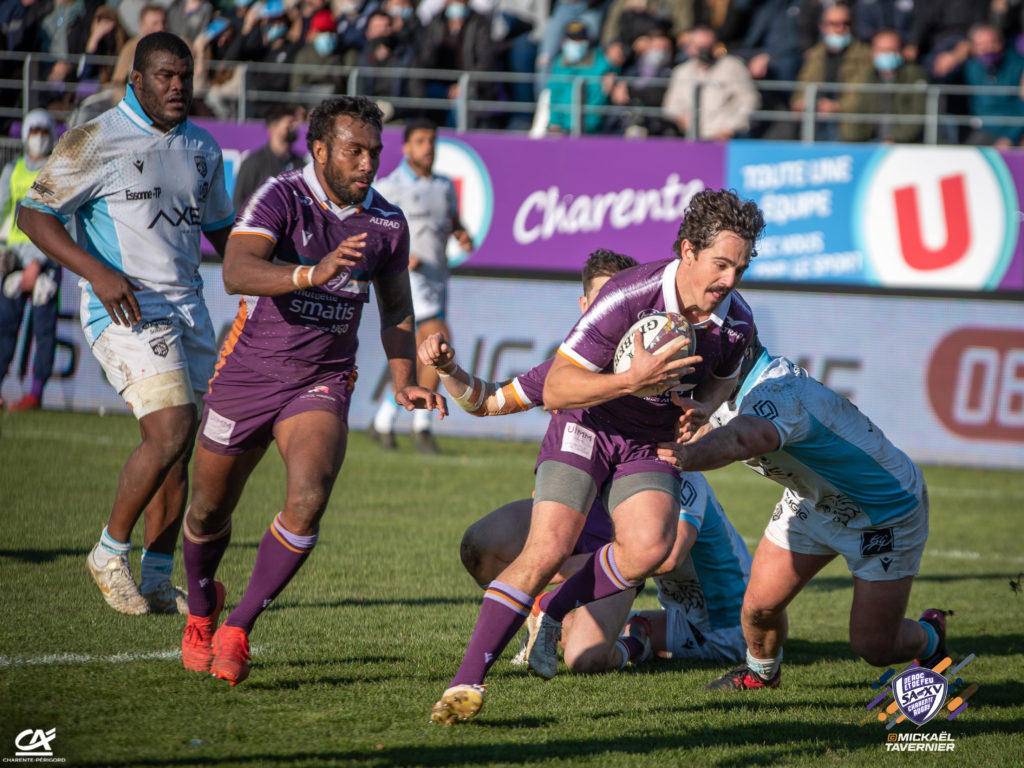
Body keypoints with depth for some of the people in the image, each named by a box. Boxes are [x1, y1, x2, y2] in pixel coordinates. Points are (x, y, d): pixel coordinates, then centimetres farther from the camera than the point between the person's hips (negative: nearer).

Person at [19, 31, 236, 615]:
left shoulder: (202, 148, 12)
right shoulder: (95, 142, -8)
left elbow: (221, 227, 26)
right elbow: (33, 214, -9)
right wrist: (98, 272, -21)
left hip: (188, 306, 7)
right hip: (126, 310, -7)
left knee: (184, 449, 4)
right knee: (171, 432, -19)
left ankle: (157, 582, 13)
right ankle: (111, 553, -1)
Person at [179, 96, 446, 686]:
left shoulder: (387, 222, -2)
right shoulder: (281, 198, -17)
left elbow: (396, 306, 14)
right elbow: (237, 272, -33)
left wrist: (405, 383, 0)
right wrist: (311, 274, -49)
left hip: (323, 382, 2)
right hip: (248, 373, -2)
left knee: (309, 499, -24)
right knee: (211, 511, 13)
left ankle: (237, 631, -11)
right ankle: (201, 612, 45)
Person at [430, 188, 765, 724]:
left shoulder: (736, 322, -11)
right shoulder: (627, 298, -28)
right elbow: (555, 390, -26)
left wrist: (699, 410, -7)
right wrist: (632, 381, -38)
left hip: (651, 444, 4)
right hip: (586, 426, -4)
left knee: (649, 548, -24)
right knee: (548, 550, -22)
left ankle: (551, 611, 2)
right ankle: (466, 681, -18)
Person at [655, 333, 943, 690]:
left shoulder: (777, 393, -42)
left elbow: (743, 437, -63)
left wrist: (688, 454, -82)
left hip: (887, 511, -7)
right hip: (812, 501, 7)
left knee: (874, 648, -4)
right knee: (760, 605, -4)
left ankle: (929, 638, 30)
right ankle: (761, 672, 28)